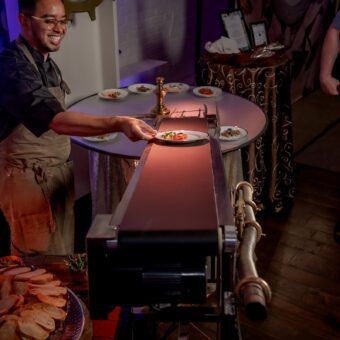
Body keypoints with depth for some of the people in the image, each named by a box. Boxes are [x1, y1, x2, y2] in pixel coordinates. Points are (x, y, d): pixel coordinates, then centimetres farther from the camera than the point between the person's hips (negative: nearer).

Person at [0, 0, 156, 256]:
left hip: (58, 172, 9)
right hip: (28, 178, -9)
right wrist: (117, 124, -46)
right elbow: (56, 120, -35)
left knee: (64, 255, 17)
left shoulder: (46, 63, 9)